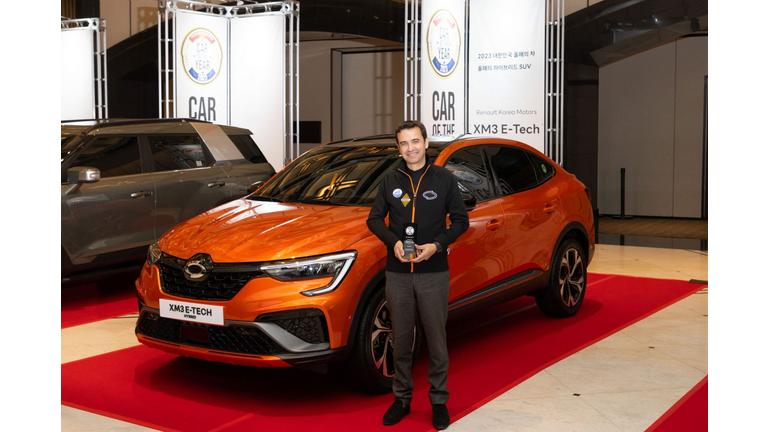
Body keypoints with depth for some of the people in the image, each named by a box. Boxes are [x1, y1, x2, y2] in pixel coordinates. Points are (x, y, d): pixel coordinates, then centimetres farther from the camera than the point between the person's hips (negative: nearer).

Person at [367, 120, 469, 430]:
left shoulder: (444, 179, 1)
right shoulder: (390, 181, 7)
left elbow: (461, 220, 3)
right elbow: (374, 219, 10)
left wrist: (436, 245, -13)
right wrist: (393, 242, -10)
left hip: (433, 273, -2)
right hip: (397, 274, 2)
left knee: (436, 340, 3)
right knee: (401, 340, 10)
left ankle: (439, 401, 16)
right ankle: (402, 398, 23)